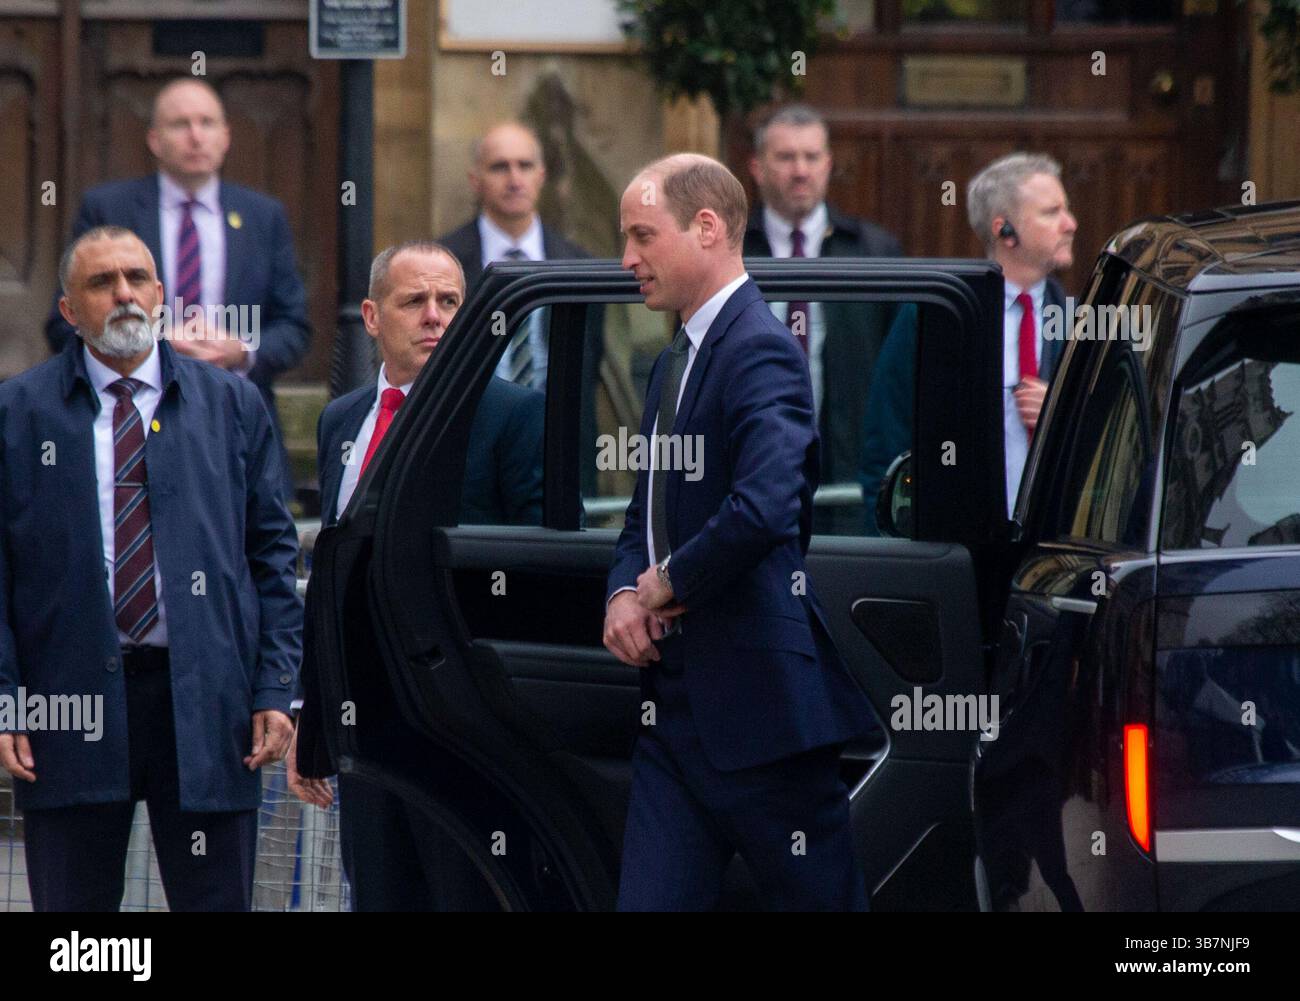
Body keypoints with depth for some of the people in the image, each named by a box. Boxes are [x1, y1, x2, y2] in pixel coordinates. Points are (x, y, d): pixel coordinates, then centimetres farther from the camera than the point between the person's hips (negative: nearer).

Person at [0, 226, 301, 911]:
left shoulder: (231, 405, 10)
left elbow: (272, 552, 9)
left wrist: (275, 689, 1)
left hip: (205, 704, 1)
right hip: (71, 704, -1)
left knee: (216, 903, 1)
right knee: (70, 907, 3)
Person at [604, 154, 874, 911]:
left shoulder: (760, 351, -14)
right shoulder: (676, 363, 18)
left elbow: (763, 509, -29)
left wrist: (671, 583, -13)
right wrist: (625, 594, 2)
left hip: (758, 705, -9)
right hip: (678, 705, 9)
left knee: (822, 900, -1)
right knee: (650, 900, 5)